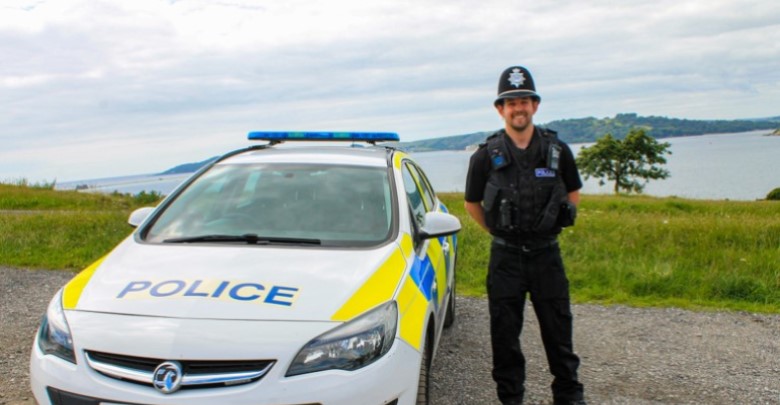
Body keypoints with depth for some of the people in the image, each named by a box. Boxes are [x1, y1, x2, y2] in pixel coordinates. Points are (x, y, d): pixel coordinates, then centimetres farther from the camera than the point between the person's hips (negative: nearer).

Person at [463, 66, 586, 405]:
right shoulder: (487, 155, -3)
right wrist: (498, 231, 6)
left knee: (558, 331, 8)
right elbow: (472, 204, 9)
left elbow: (574, 193, 15)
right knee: (505, 333, 7)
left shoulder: (557, 150, 0)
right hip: (505, 257, 0)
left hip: (547, 254, 1)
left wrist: (553, 224, 8)